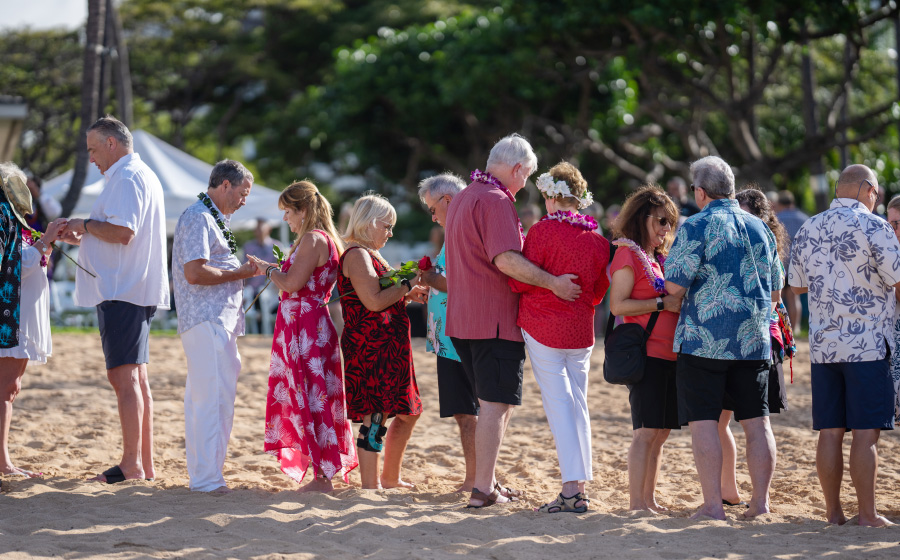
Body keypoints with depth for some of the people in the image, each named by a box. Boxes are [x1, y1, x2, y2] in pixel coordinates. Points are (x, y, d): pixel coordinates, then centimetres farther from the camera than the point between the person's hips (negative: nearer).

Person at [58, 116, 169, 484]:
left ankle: (131, 466, -14)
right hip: (137, 289, 11)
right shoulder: (144, 176, 22)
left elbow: (123, 232, -23)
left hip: (122, 291, -11)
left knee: (124, 375, -12)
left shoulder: (126, 179, -12)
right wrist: (85, 239, 20)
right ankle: (145, 464, 14)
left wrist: (86, 225, -8)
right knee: (136, 376, 11)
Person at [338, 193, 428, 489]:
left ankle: (390, 477, 28)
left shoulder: (372, 255, 21)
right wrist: (407, 285, -12)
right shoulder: (356, 255, -12)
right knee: (375, 417, -10)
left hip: (389, 348, 11)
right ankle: (370, 485, -7)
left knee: (408, 412, 16)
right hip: (370, 349, -11)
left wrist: (408, 296, 15)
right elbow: (374, 302, -22)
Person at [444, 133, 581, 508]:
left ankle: (487, 481, 22)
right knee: (496, 404, -6)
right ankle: (483, 489, -6)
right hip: (495, 319, -10)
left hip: (464, 318, 10)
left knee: (497, 402, 18)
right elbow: (507, 260, -25)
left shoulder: (463, 198, 19)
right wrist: (553, 282, -20)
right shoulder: (496, 201, -14)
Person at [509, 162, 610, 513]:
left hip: (544, 327, -5)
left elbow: (519, 281, -10)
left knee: (558, 404, -7)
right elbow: (598, 293, 12)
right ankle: (580, 486, 10)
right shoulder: (597, 239, 4)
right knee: (578, 404, 11)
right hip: (581, 331, 5)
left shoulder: (544, 230, -11)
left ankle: (571, 489, -14)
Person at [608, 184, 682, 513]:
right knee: (646, 430, -11)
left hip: (669, 354, 8)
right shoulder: (629, 255, -5)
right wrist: (664, 303, -16)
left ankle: (649, 499, 14)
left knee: (661, 432, 9)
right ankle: (635, 504, -10)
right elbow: (617, 305, -15)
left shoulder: (660, 258, 20)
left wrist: (683, 301, 8)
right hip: (646, 353, -8)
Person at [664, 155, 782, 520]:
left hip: (704, 339, -6)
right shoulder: (760, 229, 13)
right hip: (754, 340, 6)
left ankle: (713, 505, -6)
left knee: (703, 422, -2)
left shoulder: (696, 227, -7)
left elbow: (674, 285, -11)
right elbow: (775, 290, 19)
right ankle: (760, 502, 8)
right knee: (757, 422, 9)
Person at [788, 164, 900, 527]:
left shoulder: (808, 229, 9)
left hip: (822, 345, 5)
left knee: (829, 432, 7)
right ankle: (867, 514, -3)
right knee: (866, 433, -3)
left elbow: (796, 285, 18)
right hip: (867, 346, -5)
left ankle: (833, 511, 10)